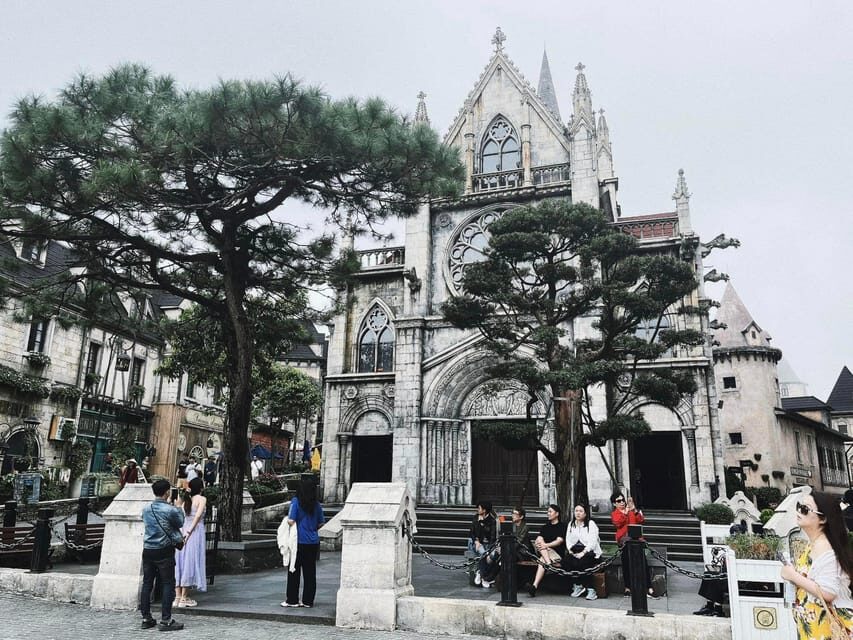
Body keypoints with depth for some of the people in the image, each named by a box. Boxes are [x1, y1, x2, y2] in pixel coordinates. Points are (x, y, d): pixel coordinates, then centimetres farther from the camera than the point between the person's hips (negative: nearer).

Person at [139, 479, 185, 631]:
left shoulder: (145, 509, 4)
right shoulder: (170, 510, -14)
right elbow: (180, 523, 3)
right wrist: (179, 508, 15)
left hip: (148, 550, 6)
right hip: (164, 551, -6)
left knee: (147, 584, 11)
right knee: (168, 584, 1)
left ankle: (146, 619, 18)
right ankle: (165, 620, 0)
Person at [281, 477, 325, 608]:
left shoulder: (296, 502, -10)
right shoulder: (317, 504, 4)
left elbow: (291, 521, -15)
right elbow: (321, 523, 9)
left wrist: (287, 519, 6)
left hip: (299, 541, -4)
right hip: (313, 542, 4)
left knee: (294, 572, 7)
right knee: (310, 572, 9)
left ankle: (292, 600, 13)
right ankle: (308, 600, 14)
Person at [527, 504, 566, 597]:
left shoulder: (562, 526, 5)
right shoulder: (545, 527, 22)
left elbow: (559, 541, -11)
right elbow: (539, 539, 6)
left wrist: (546, 545, -28)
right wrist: (538, 543, -21)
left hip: (558, 553, -4)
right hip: (544, 551, 5)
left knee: (542, 560, -33)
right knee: (539, 542, -30)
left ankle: (535, 586, -42)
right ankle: (549, 564, -43)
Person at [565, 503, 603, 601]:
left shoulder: (591, 524, 0)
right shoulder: (571, 524, 19)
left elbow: (592, 541, -10)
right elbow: (568, 540, 13)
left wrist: (583, 553, -21)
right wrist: (570, 551, -6)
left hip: (589, 551, -4)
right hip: (574, 550, 5)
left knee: (582, 562, -34)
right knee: (566, 561, -26)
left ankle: (590, 589, -23)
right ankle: (578, 586, -12)